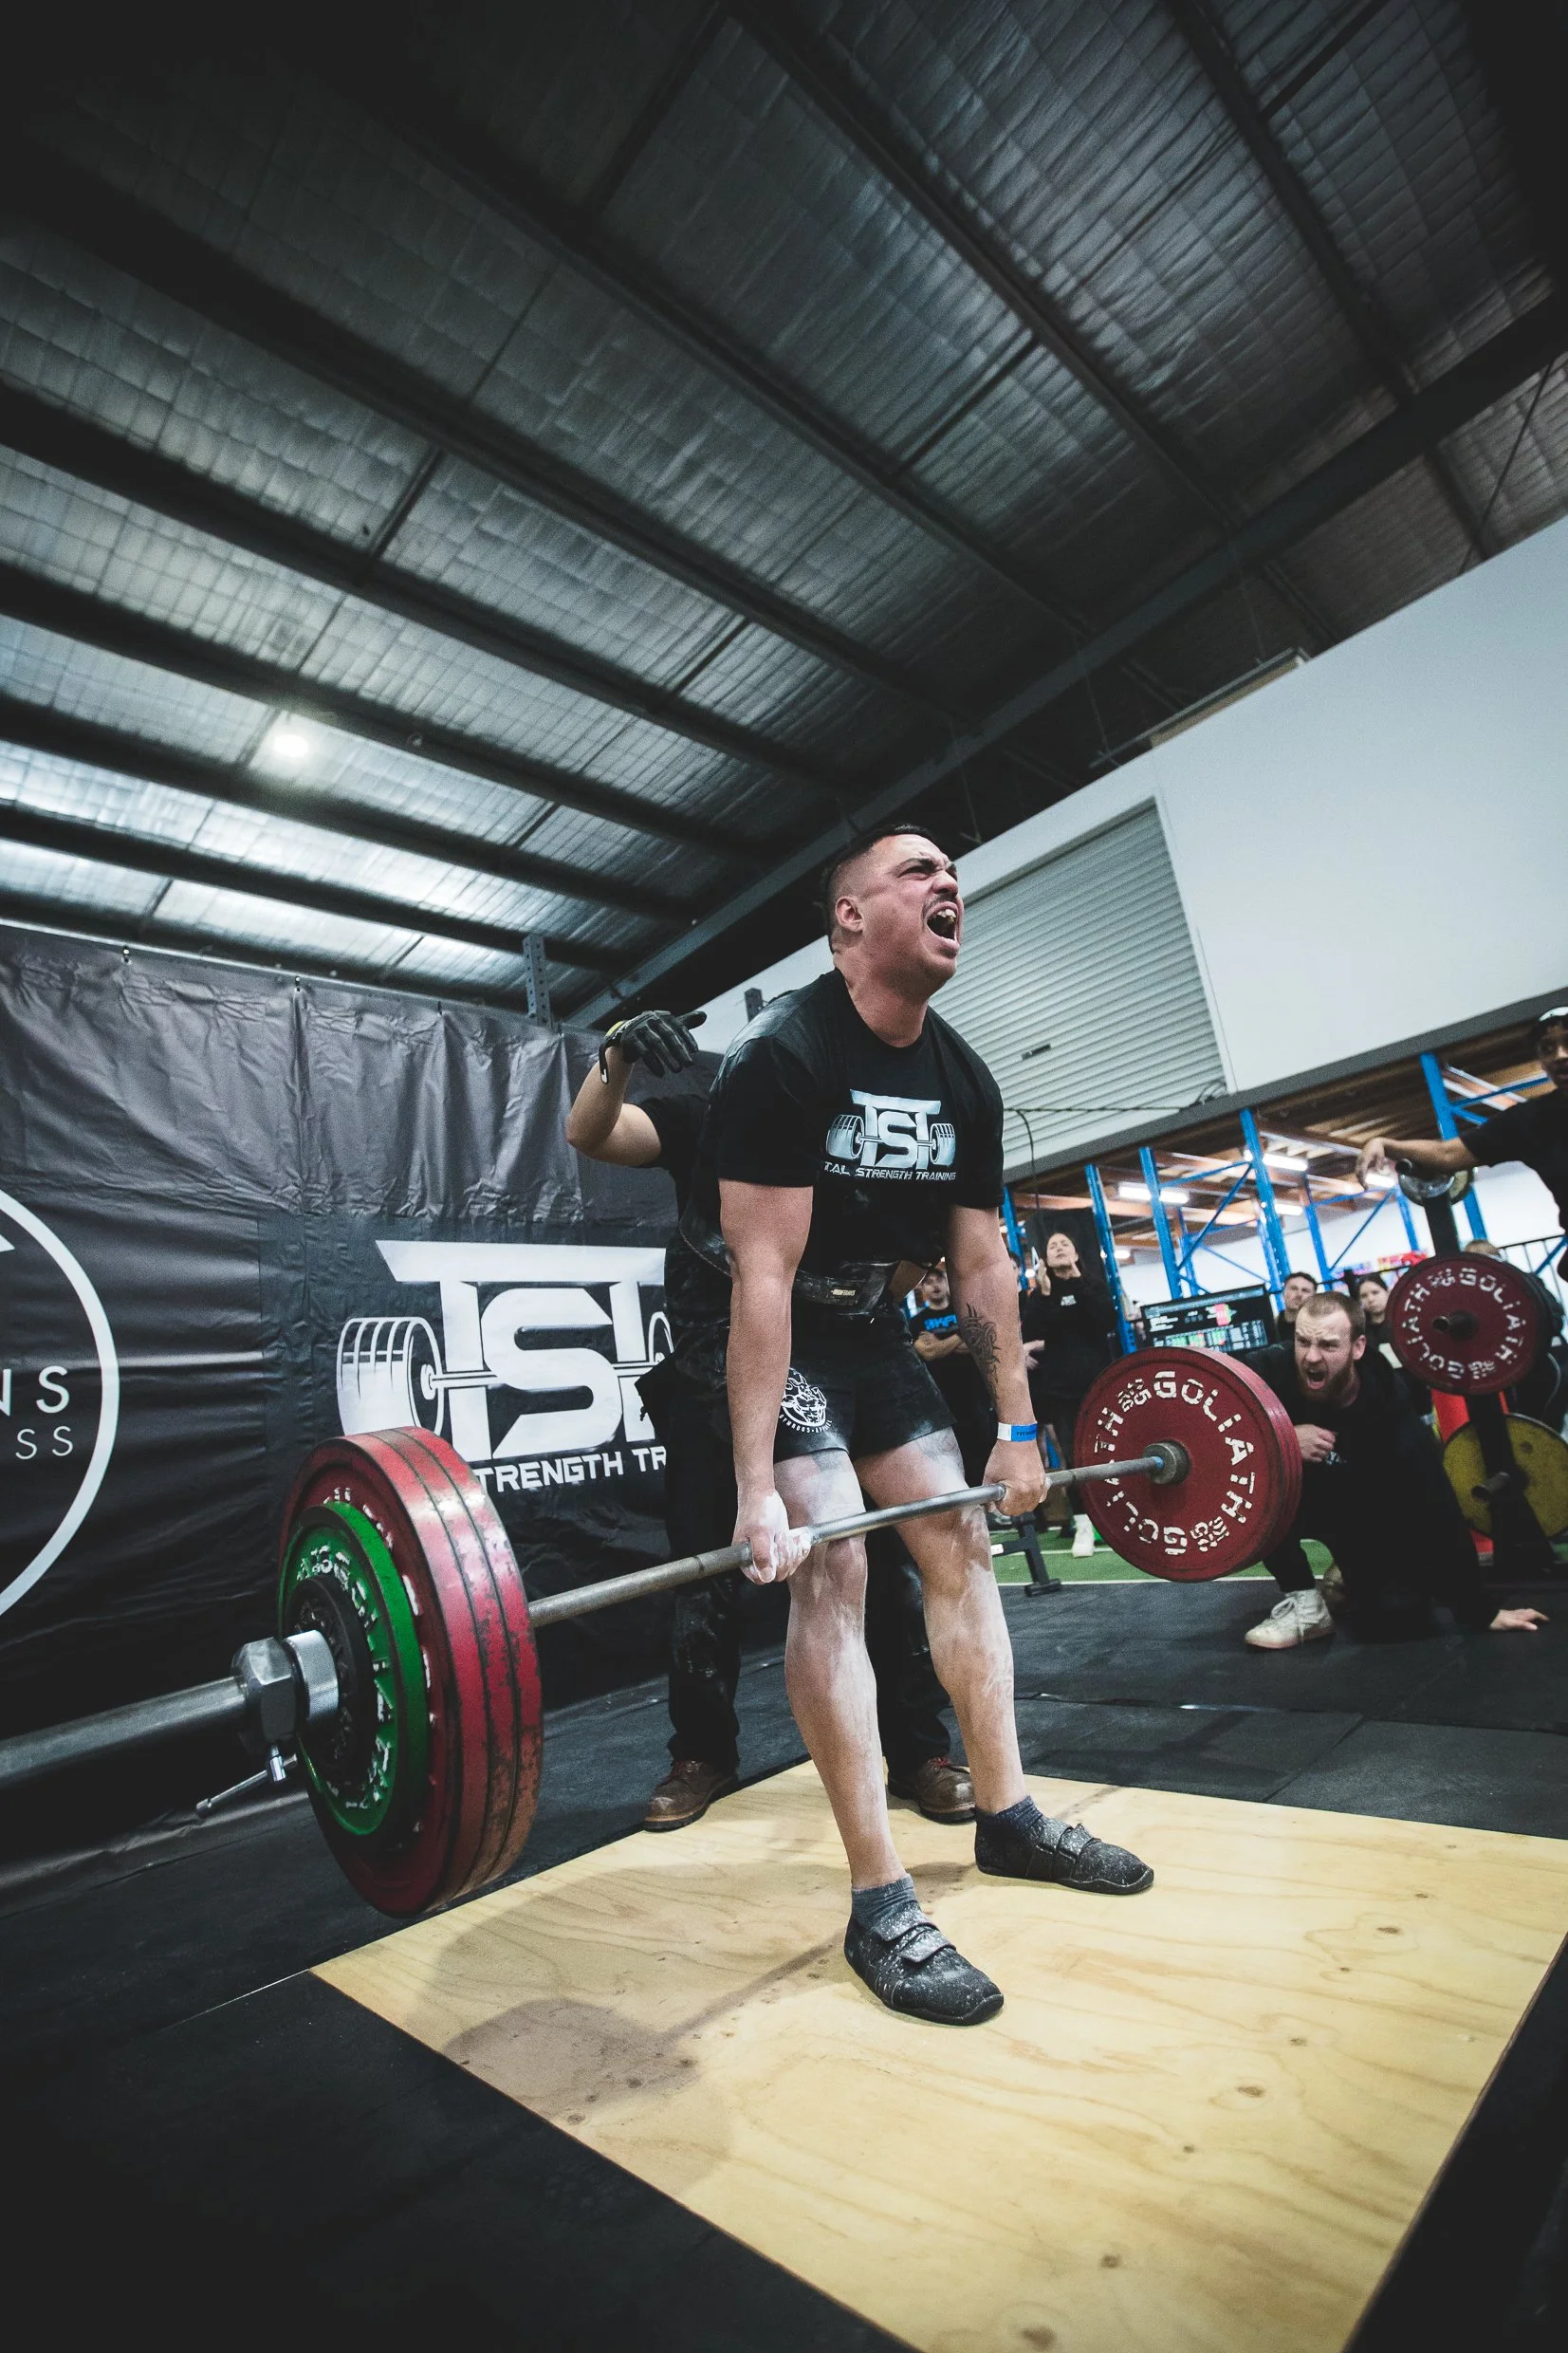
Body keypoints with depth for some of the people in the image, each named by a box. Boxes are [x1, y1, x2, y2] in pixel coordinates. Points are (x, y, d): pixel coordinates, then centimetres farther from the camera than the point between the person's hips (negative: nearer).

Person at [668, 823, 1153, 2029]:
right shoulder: (784, 1057, -25)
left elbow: (984, 1266, 2)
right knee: (832, 1567, -15)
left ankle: (1009, 1816, 25)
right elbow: (764, 1277, -29)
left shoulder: (965, 1081, -2)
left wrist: (1020, 1430, 4)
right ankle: (882, 1905, 0)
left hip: (866, 1318, 8)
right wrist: (759, 1489, -29)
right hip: (752, 1325, -7)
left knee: (960, 1540, 7)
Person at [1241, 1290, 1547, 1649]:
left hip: (1369, 1514, 0)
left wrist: (1482, 1611, -18)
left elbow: (1437, 1514, -23)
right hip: (1300, 1498, 0)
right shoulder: (1271, 1370, -29)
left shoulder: (1392, 1417, -29)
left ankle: (1351, 1573, 18)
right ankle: (1305, 1606, -12)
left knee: (1396, 1615, -20)